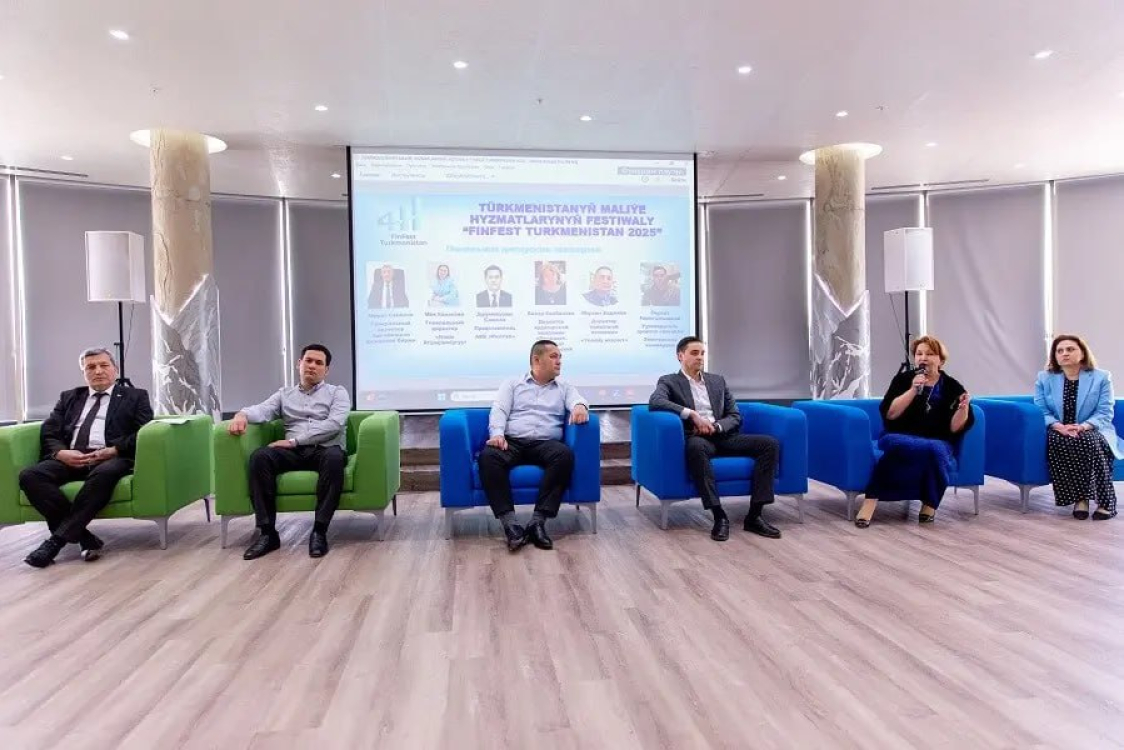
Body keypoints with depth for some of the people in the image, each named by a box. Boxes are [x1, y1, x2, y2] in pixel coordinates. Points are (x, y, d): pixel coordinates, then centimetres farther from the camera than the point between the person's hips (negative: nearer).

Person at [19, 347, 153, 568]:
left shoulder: (135, 397, 15)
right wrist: (61, 453, -9)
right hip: (70, 459, 4)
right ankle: (83, 537, -26)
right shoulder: (68, 398, 26)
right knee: (30, 475, -26)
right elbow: (48, 434, 15)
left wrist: (112, 451, -15)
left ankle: (58, 539, -30)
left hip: (111, 459, -4)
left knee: (104, 474, -39)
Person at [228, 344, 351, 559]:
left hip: (325, 450, -3)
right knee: (259, 456, -27)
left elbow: (334, 424, -5)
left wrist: (294, 440, -13)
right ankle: (267, 532, -24)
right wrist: (242, 414, -21)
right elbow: (263, 409, 4)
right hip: (295, 453, 3)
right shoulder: (285, 394, 24)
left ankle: (319, 531, -33)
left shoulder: (337, 392, 13)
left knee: (334, 457, -38)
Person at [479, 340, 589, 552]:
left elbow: (576, 400, 2)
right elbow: (499, 410, 6)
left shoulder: (565, 387, 23)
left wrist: (580, 406, -25)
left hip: (546, 444, 1)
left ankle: (538, 521, -34)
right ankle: (510, 523, -37)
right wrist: (497, 434, -15)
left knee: (565, 454, -34)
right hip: (512, 442, -1)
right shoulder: (512, 384, 20)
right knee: (488, 456, -34)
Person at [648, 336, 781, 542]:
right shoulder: (669, 382, 7)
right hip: (696, 439, -5)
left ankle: (754, 515, -20)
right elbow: (655, 402, -16)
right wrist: (692, 414, -24)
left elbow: (735, 416, 14)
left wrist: (715, 426, -9)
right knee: (696, 447, -41)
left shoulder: (718, 380, 21)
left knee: (770, 443, -18)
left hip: (723, 436, 5)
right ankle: (719, 516, -35)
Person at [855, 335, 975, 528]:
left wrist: (963, 408, -20)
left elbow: (954, 428, -1)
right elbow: (889, 414, -10)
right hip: (899, 439, -1)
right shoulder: (903, 379, 3)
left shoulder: (953, 387, 4)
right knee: (931, 449, -34)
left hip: (938, 443, 1)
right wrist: (913, 390, -18)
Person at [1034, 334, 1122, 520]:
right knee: (1057, 441, -35)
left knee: (1088, 441, -36)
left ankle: (1105, 500, -25)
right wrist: (1060, 427, -21)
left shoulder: (1101, 377, 3)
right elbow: (1041, 411, -1)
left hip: (1092, 433, 0)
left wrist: (1082, 427, -24)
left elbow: (1105, 413, -5)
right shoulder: (1044, 378, 6)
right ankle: (1079, 498, -27)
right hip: (1059, 433, 1)